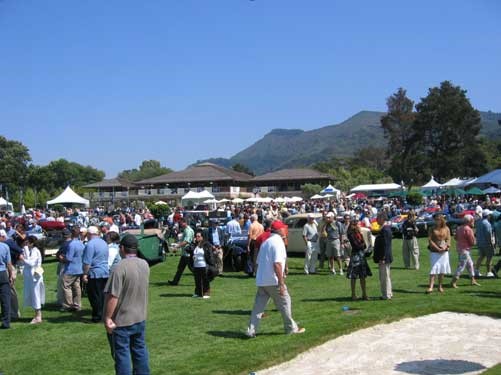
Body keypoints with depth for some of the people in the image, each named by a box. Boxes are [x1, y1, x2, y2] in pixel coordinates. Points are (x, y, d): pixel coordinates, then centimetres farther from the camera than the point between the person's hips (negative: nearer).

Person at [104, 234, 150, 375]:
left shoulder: (120, 267, -22)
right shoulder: (145, 265, 0)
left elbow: (113, 296, -23)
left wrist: (108, 317, -16)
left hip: (121, 321, -6)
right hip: (140, 317, 7)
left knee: (122, 354, 5)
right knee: (140, 350, 18)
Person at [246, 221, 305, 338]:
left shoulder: (266, 242, 15)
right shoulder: (278, 242, -12)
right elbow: (277, 264, -22)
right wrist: (281, 283, -22)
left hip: (261, 280, 8)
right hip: (273, 281, -8)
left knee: (258, 305, 8)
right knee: (284, 302, 8)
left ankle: (251, 330, 2)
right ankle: (291, 328, 19)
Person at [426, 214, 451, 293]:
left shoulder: (446, 229, 7)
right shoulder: (432, 229, 1)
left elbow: (448, 239, 5)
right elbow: (430, 240, -6)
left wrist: (445, 247, -14)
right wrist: (438, 248, -15)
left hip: (444, 252, 3)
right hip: (434, 252, -2)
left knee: (442, 270, 6)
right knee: (434, 269, -9)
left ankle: (440, 287, 17)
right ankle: (430, 287, -11)